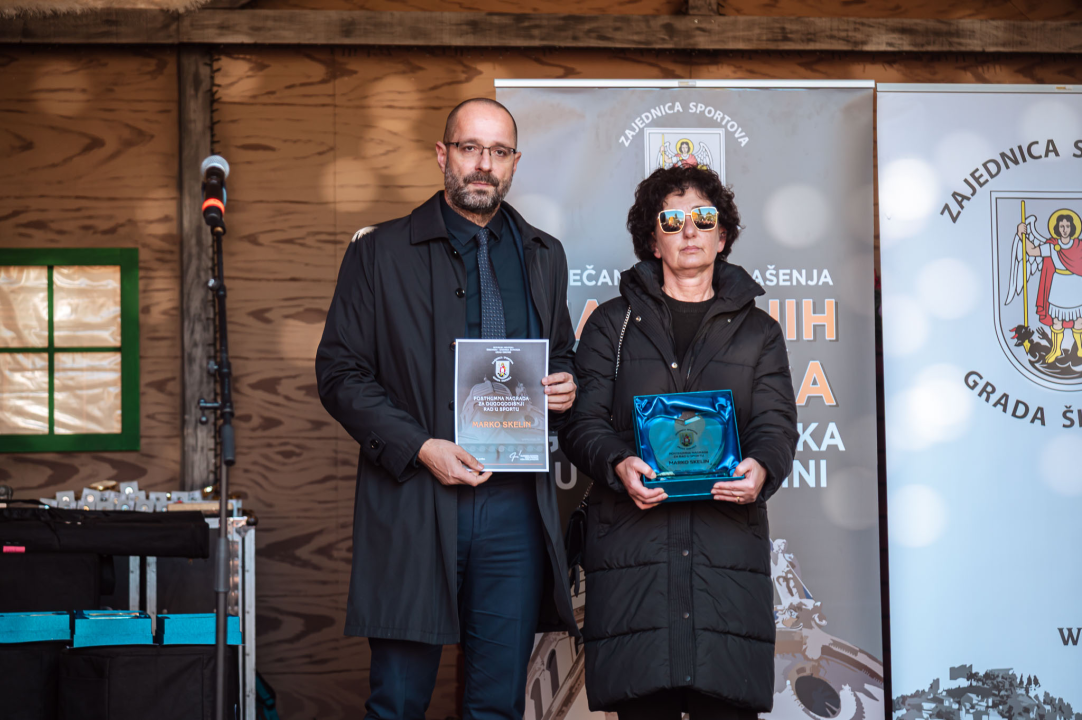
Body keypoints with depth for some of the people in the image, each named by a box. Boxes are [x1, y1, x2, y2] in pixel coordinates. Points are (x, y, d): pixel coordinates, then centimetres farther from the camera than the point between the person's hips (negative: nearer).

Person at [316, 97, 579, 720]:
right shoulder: (380, 253, 5)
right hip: (413, 505, -3)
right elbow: (341, 372, 1)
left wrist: (565, 388, 3)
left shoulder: (544, 257, 17)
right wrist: (420, 447, -12)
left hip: (516, 507, 3)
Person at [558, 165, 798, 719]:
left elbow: (776, 424, 7)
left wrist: (760, 469, -16)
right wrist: (618, 464, -16)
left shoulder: (758, 331, 19)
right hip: (631, 542, -1)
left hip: (728, 543, 1)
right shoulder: (613, 324, 16)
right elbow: (583, 419, 6)